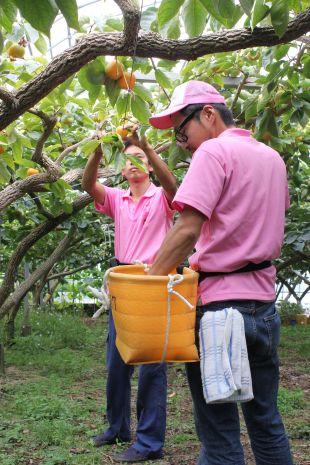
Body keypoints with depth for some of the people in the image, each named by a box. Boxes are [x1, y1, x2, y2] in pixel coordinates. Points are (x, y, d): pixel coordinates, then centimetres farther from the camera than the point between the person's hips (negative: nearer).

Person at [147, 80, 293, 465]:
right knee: (266, 422, 18)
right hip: (264, 304, 8)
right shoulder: (272, 157, 15)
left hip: (220, 303, -8)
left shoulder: (214, 151, -10)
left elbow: (187, 230, -20)